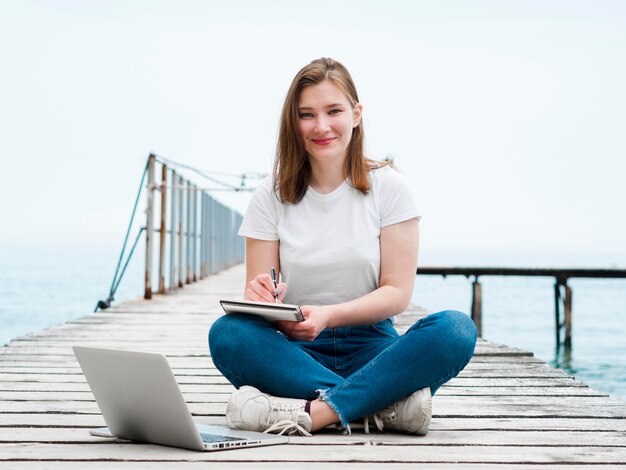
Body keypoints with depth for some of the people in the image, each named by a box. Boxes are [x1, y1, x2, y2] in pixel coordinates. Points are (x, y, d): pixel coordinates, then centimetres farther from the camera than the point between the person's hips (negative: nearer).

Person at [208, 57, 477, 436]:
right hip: (295, 351, 1)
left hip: (369, 347, 0)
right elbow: (257, 290, 1)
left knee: (456, 330, -30)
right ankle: (385, 403, -33)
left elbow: (397, 292, -4)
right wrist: (263, 298, -24)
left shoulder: (387, 187, 3)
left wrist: (329, 315, -21)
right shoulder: (272, 196, 6)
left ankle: (310, 414, -38)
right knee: (228, 333, -31)